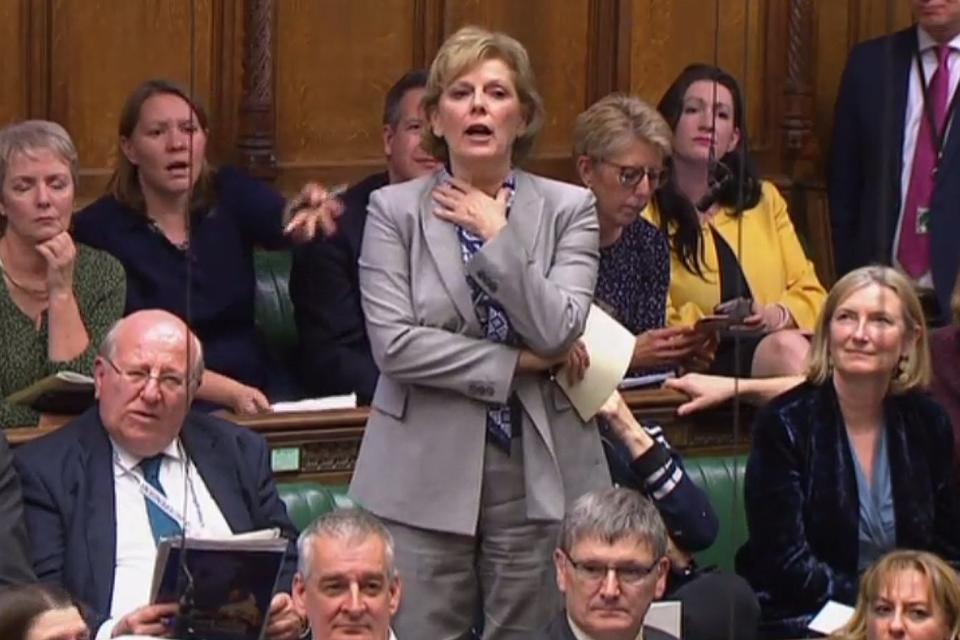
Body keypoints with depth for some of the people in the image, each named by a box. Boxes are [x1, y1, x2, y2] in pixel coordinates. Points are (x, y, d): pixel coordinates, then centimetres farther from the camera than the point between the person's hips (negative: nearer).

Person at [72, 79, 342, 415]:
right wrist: (227, 391, -21)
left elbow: (280, 224, -15)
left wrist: (307, 214, -40)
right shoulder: (100, 228, -3)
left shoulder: (230, 194, 7)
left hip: (259, 394, 4)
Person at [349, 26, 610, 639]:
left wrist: (498, 236, -12)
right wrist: (516, 364, -8)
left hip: (539, 474, 1)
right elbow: (392, 342, -9)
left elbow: (558, 334, -9)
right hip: (425, 474, -1)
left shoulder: (569, 208, 4)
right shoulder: (394, 209, 2)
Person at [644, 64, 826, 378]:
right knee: (787, 349, -37)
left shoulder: (765, 200, 22)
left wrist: (776, 316, -5)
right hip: (700, 361, -4)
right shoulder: (643, 211, 6)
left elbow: (810, 295, 17)